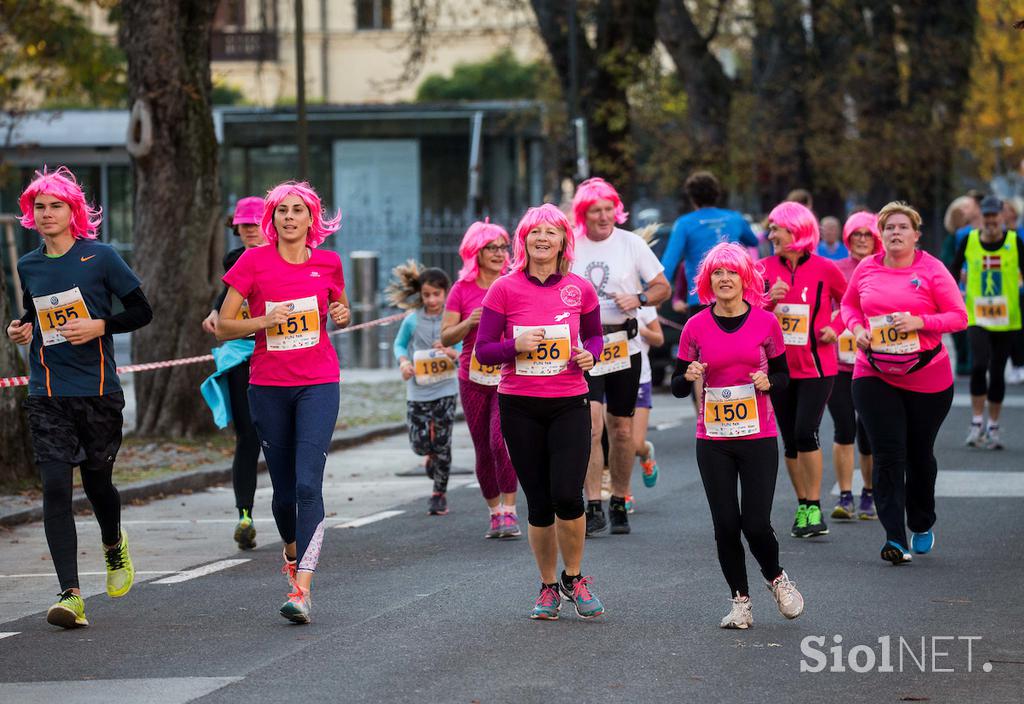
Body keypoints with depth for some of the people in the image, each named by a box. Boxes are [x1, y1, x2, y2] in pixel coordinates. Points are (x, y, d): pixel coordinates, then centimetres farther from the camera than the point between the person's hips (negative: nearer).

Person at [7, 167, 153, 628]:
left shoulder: (100, 257, -3)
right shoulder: (28, 266, 9)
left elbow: (141, 311, -1)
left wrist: (100, 325, -16)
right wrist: (22, 331, 4)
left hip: (98, 390, -2)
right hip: (47, 395, 2)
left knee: (96, 481, 9)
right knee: (55, 487, -11)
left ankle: (114, 546, 45)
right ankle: (70, 596, -15)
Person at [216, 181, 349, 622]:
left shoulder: (327, 263, 4)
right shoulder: (254, 262, -2)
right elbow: (223, 326, 0)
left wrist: (342, 315, -2)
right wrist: (266, 320, -16)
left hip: (318, 384, -1)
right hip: (269, 386, 1)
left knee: (308, 483, -16)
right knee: (283, 488, 8)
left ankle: (302, 590, -22)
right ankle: (292, 550, 41)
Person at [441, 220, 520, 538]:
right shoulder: (462, 289, 1)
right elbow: (446, 336, 1)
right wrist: (469, 323, -16)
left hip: (509, 376, -2)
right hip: (473, 380, 2)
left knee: (501, 440, -19)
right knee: (484, 451, 7)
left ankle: (509, 511, -12)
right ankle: (494, 512, 21)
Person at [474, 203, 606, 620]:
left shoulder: (580, 289, 3)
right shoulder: (505, 289, -1)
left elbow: (594, 335, 18)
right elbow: (483, 350, 1)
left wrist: (589, 354, -4)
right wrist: (516, 345, -18)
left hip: (569, 404, 0)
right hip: (520, 407, 0)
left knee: (567, 495, -14)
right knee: (538, 503, 4)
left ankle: (573, 578, 9)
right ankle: (549, 588, 21)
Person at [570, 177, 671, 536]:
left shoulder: (631, 243, 2)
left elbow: (663, 288, 6)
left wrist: (639, 298, -13)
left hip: (623, 345, 1)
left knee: (622, 429, 8)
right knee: (591, 426, -14)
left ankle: (619, 504, 22)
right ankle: (594, 508, -12)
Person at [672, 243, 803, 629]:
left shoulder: (766, 322, 0)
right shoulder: (696, 327, 1)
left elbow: (783, 375, 10)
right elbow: (677, 387, 6)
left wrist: (768, 381, -12)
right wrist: (689, 377, -16)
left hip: (758, 437, -1)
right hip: (713, 440, 1)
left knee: (756, 523, -7)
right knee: (726, 525, 0)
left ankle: (776, 579, 23)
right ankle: (740, 601, 16)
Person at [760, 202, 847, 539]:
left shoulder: (825, 269, -5)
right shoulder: (765, 269, 3)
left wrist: (834, 328, -6)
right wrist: (769, 298, -16)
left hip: (816, 366, -4)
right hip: (779, 366, 4)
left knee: (805, 432, -14)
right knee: (790, 439, 8)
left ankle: (814, 508, -5)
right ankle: (803, 507, 19)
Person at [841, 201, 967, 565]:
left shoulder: (931, 270, -7)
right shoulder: (866, 269, 2)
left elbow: (959, 317, -7)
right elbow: (848, 304, 18)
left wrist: (920, 322, -21)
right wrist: (857, 327, -2)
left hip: (927, 377, -1)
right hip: (874, 376, 1)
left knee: (919, 454, 13)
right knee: (888, 455, -9)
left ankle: (922, 525, 35)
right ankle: (895, 539, -13)